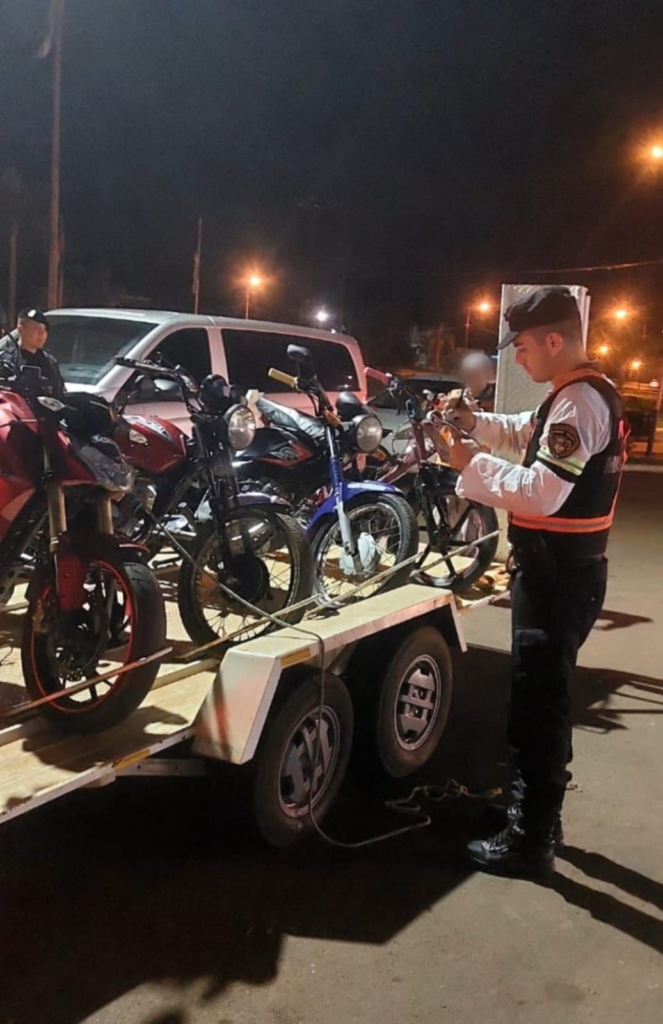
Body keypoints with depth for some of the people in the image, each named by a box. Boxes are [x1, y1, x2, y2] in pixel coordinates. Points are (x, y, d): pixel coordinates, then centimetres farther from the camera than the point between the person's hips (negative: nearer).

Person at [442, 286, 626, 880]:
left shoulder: (578, 402, -21)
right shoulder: (586, 393, 13)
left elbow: (541, 493, -29)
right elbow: (528, 433, 25)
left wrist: (473, 464, -18)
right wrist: (475, 423, 9)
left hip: (557, 576, -11)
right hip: (564, 569, 11)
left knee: (537, 705, -3)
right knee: (544, 696, 21)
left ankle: (531, 843, 8)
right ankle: (538, 812, 36)